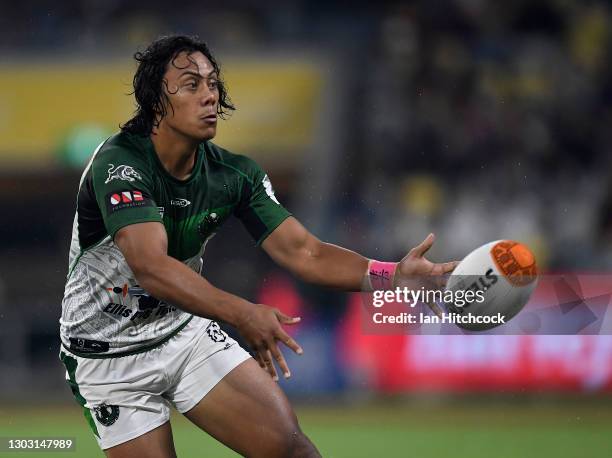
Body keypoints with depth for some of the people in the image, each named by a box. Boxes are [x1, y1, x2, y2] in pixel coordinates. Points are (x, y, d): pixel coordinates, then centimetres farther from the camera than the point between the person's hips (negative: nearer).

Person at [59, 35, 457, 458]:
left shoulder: (234, 174, -6)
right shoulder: (120, 164, -24)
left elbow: (303, 251, -12)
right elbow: (150, 266, -38)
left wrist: (395, 274, -29)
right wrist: (241, 314, -51)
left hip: (188, 331, 4)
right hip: (110, 356, -4)